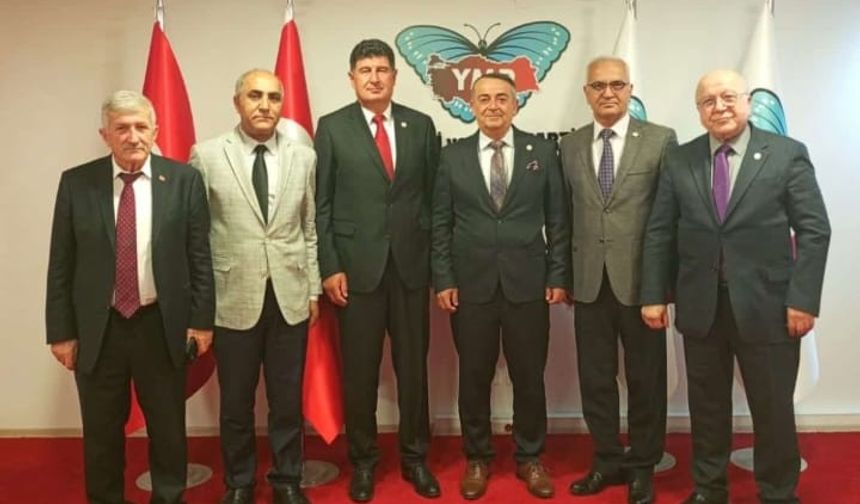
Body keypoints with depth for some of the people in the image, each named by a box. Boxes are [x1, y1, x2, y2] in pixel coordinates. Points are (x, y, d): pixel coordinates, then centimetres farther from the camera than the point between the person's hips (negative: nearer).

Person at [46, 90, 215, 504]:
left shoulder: (184, 180, -3)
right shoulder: (76, 183, -1)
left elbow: (200, 256, -1)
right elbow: (61, 264, 1)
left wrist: (201, 319, -4)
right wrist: (61, 330, -1)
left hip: (162, 325, 0)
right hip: (96, 328, 1)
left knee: (168, 428, 15)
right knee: (101, 432, 15)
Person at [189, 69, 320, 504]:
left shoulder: (304, 157, 5)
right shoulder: (207, 155, -2)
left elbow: (310, 230, 8)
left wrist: (314, 289, 6)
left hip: (290, 298, 2)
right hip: (233, 299, -1)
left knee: (288, 400, 12)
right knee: (236, 403, 13)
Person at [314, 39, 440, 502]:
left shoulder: (421, 125, 7)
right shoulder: (332, 128, 1)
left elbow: (433, 196, 7)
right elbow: (322, 203, -1)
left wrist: (437, 258, 3)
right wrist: (329, 267, -7)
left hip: (411, 264, 2)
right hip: (356, 264, -1)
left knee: (413, 366, 10)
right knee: (359, 370, 7)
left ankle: (414, 457, 26)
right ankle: (362, 460, 24)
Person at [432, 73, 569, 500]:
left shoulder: (542, 151, 3)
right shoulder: (452, 156, 5)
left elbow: (558, 220, 4)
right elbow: (440, 224, 4)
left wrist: (559, 276, -1)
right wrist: (443, 280, -3)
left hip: (528, 283, 0)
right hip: (471, 284, 0)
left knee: (529, 376, 9)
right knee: (474, 377, 9)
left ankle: (530, 458, 27)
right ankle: (477, 458, 26)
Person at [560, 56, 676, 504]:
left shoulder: (661, 140, -1)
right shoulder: (570, 146, 9)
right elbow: (567, 215, 9)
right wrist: (564, 275, 7)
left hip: (641, 279, -2)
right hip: (589, 281, 3)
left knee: (645, 377, 9)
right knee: (595, 378, 11)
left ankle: (642, 466, 27)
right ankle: (607, 460, 29)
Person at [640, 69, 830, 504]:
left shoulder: (788, 154, -1)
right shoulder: (679, 161, 4)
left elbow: (814, 231, -5)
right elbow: (659, 233, 5)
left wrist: (803, 299, -12)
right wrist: (653, 295, 0)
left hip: (767, 306, -2)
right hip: (700, 306, 2)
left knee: (773, 409, 9)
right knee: (706, 405, 14)